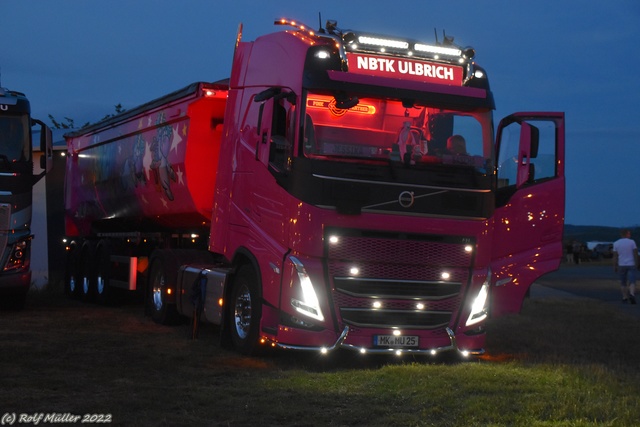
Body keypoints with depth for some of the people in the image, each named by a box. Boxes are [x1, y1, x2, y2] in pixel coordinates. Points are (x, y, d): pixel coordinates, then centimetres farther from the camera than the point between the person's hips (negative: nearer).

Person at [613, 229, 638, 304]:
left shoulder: (616, 243, -3)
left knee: (623, 283, 16)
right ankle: (632, 294, -28)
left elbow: (615, 256, -3)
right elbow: (635, 254, -7)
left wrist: (615, 267, 1)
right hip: (631, 265, -1)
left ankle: (625, 298, 17)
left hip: (621, 266, 2)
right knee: (632, 282, -4)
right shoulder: (632, 242, -6)